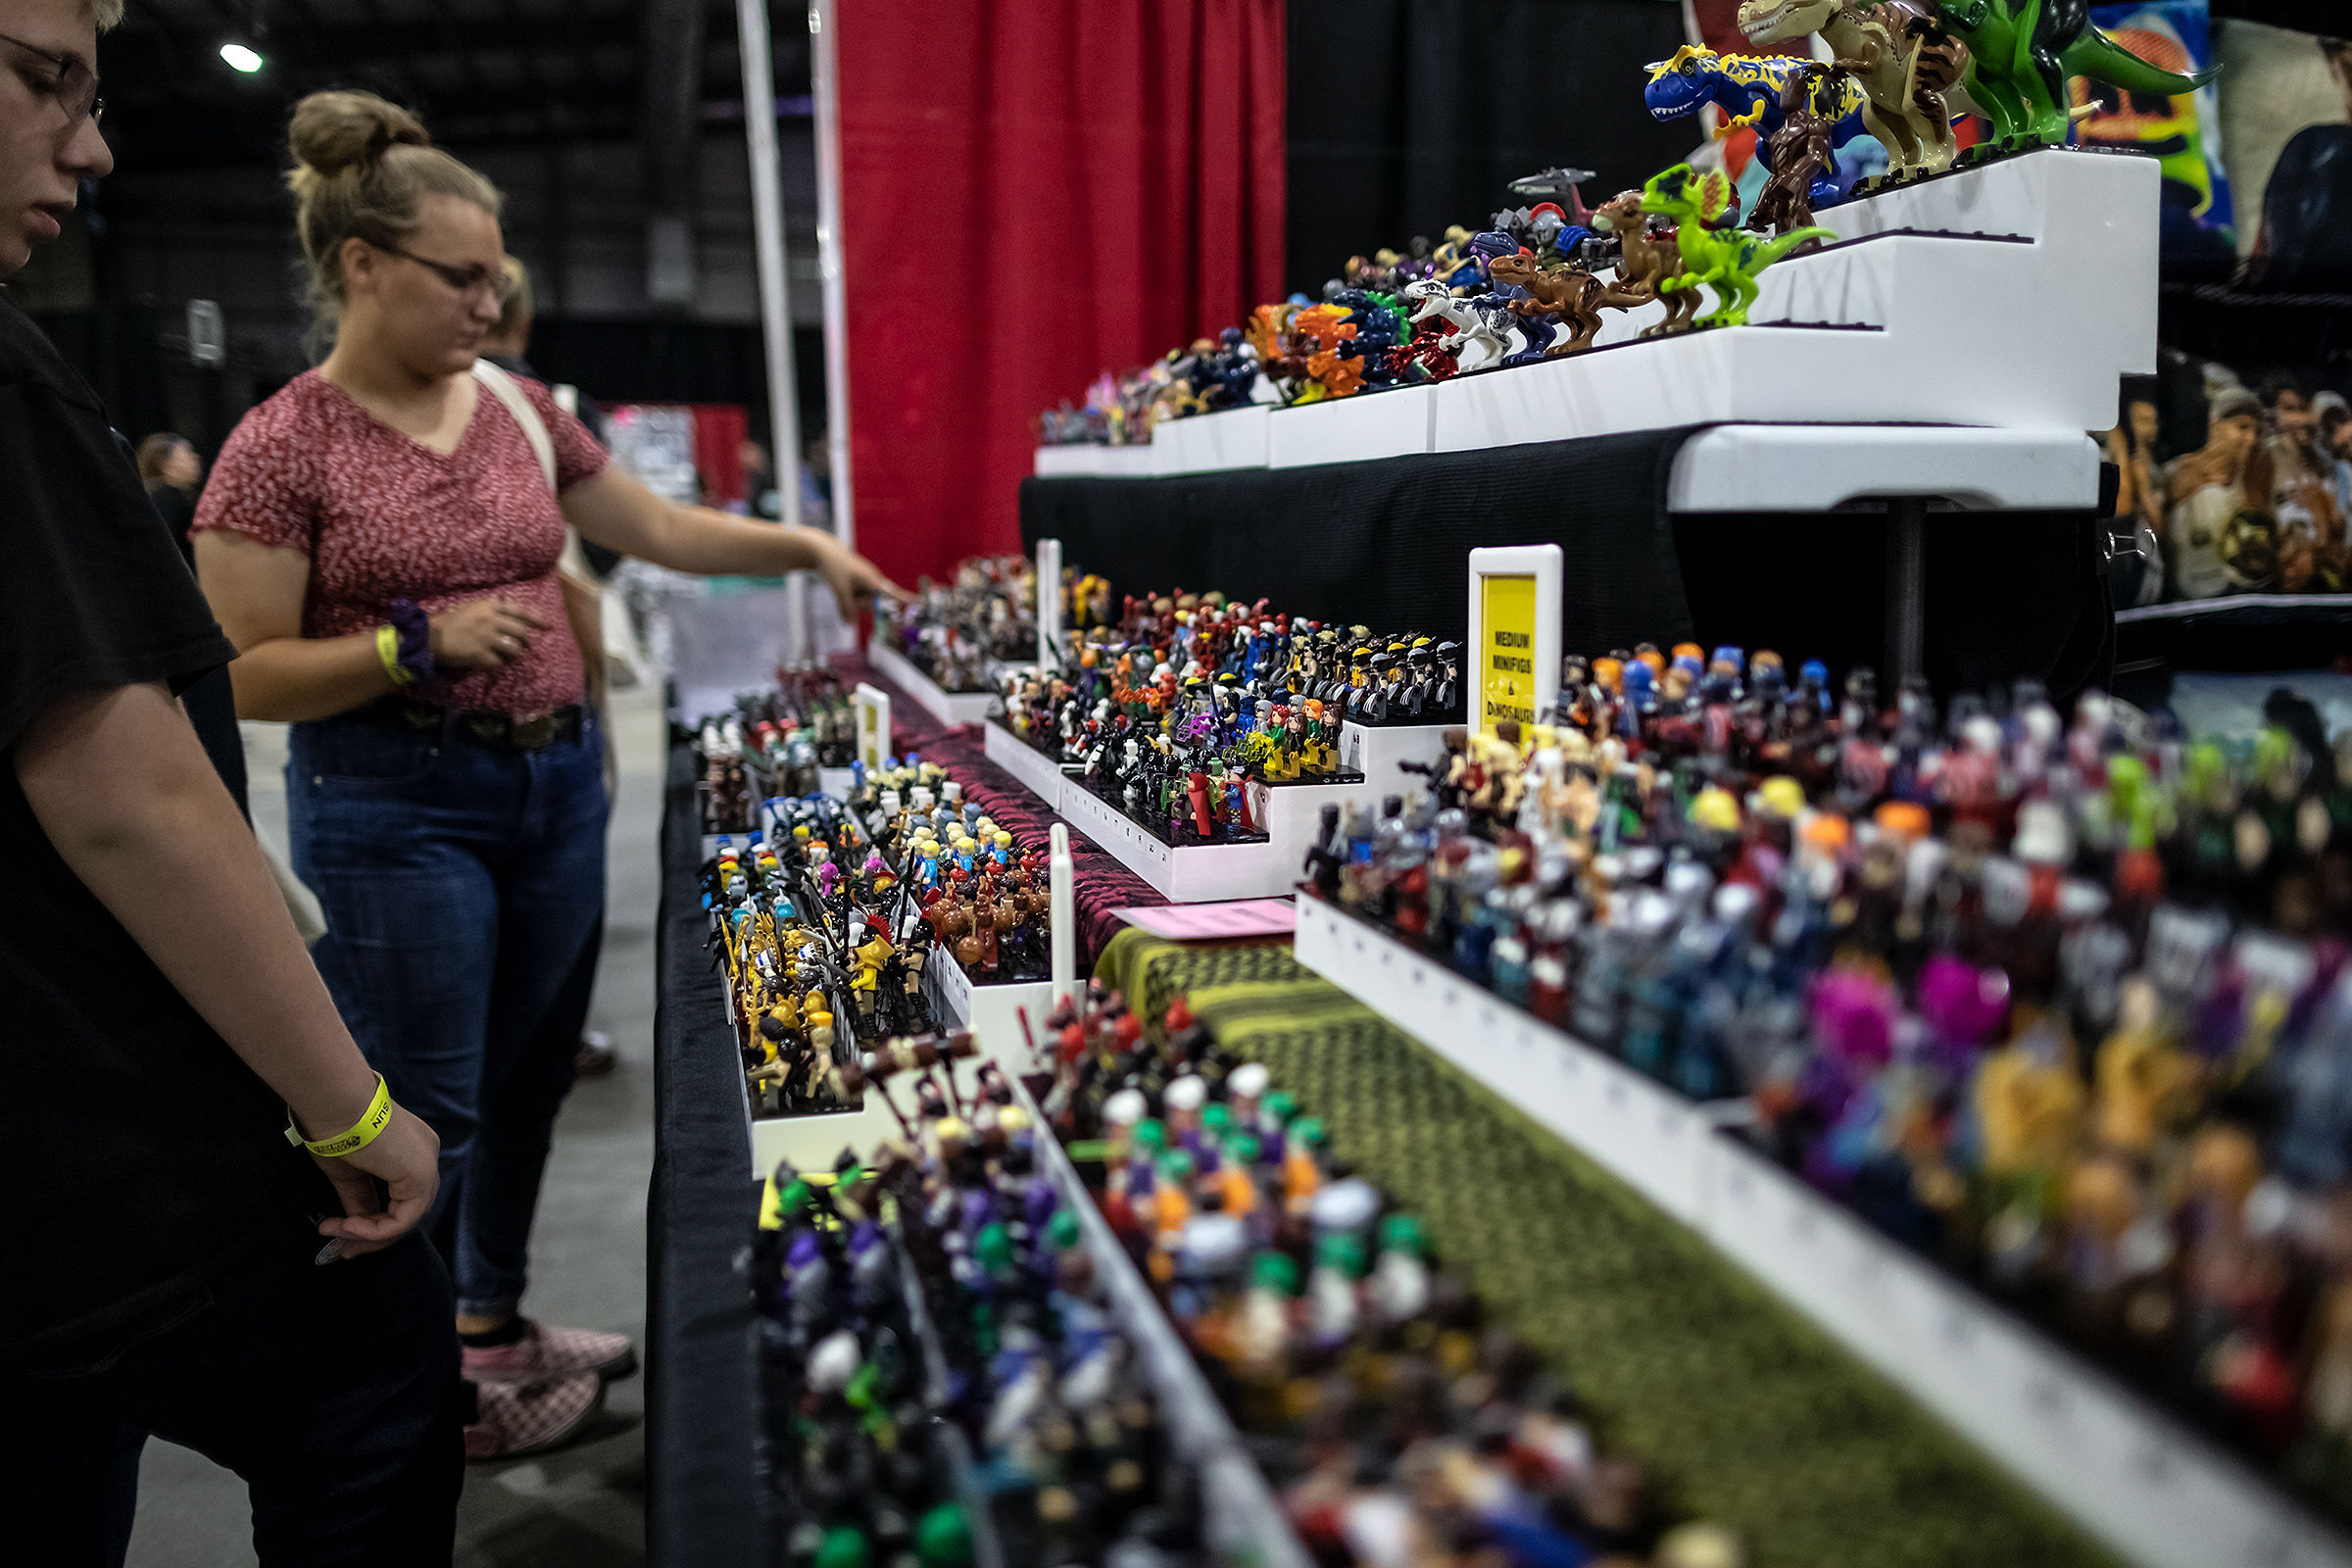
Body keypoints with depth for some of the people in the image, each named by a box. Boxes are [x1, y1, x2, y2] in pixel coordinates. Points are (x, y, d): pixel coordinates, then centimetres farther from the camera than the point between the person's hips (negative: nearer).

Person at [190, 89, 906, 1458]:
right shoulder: (282, 449, -10)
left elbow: (658, 527, 16)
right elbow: (243, 675, -10)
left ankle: (496, 1322, 36)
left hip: (558, 780, 6)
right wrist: (419, 644, -20)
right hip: (394, 806, -6)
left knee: (531, 1075, 16)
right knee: (431, 1109, 3)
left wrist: (808, 546, 6)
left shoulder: (519, 408, 7)